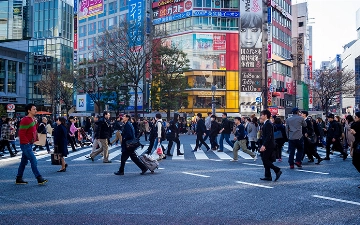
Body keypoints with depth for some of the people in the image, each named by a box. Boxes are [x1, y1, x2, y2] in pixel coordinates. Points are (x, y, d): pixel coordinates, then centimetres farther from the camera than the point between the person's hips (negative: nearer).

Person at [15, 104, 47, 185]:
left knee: (24, 161, 14)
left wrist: (36, 139, 10)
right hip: (25, 145, -10)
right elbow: (21, 133, -20)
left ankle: (19, 179, 22)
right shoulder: (25, 120, -17)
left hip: (29, 144, 10)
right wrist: (27, 142, -19)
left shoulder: (33, 119, 12)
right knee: (33, 161, -10)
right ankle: (39, 179, -7)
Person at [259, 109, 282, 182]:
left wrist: (264, 145, -24)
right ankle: (268, 176, 14)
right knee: (266, 161, 11)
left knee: (265, 160, -8)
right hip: (267, 146, 10)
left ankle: (278, 171, -5)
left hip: (268, 146, -10)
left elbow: (268, 136, -22)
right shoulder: (266, 124, 15)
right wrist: (263, 145, 15)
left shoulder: (268, 124, -15)